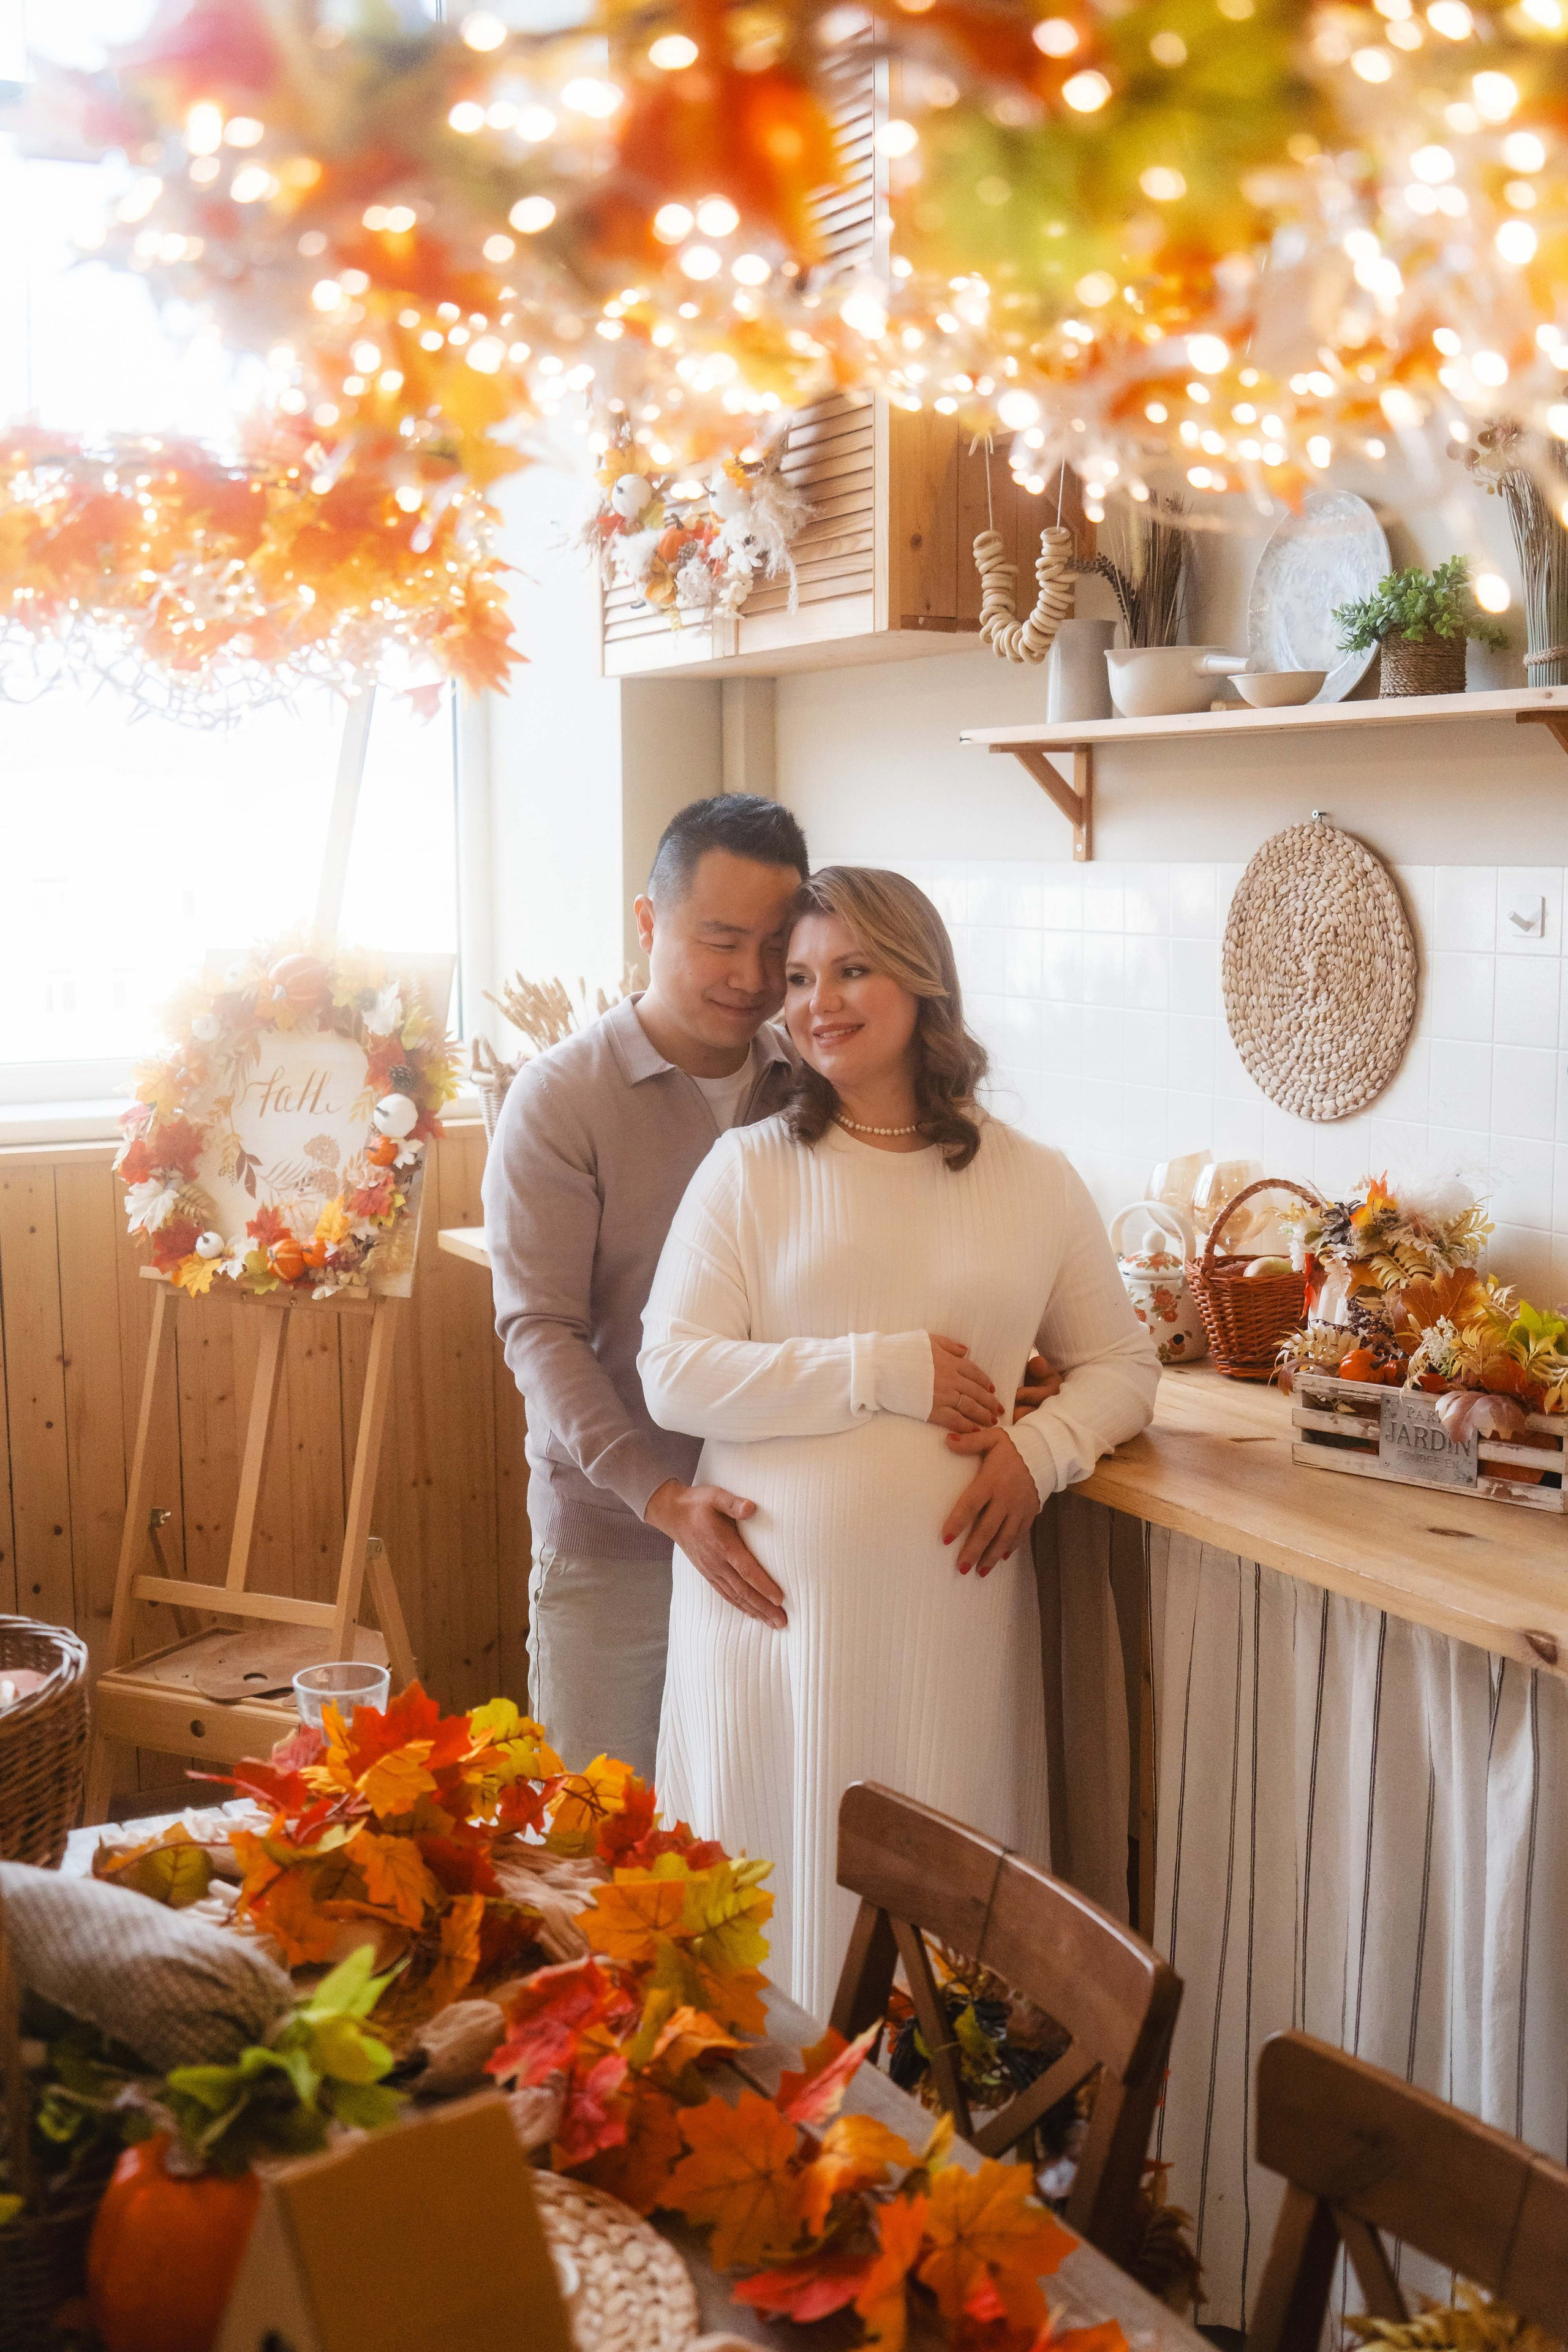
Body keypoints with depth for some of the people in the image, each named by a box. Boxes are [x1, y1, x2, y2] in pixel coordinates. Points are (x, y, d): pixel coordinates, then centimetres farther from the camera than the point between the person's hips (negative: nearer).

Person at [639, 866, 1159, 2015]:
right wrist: (886, 1373, -12)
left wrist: (1040, 1448, -7)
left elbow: (1123, 1362, 15)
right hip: (776, 1594, -1)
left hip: (950, 1600, 1)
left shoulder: (1034, 1182, 7)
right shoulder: (751, 1166, 2)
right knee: (776, 1888, 7)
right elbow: (673, 1374, -6)